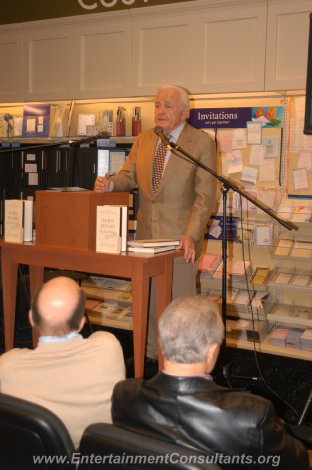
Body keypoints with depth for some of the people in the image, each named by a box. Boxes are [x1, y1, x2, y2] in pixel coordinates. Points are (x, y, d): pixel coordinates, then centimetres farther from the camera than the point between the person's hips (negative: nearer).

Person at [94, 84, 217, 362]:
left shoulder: (202, 143, -8)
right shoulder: (143, 141, 9)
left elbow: (205, 196, -12)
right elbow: (129, 177, 9)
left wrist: (190, 234, -22)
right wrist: (110, 183, -15)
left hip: (180, 237, -5)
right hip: (147, 234, 5)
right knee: (149, 300, 15)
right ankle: (152, 354, 31)